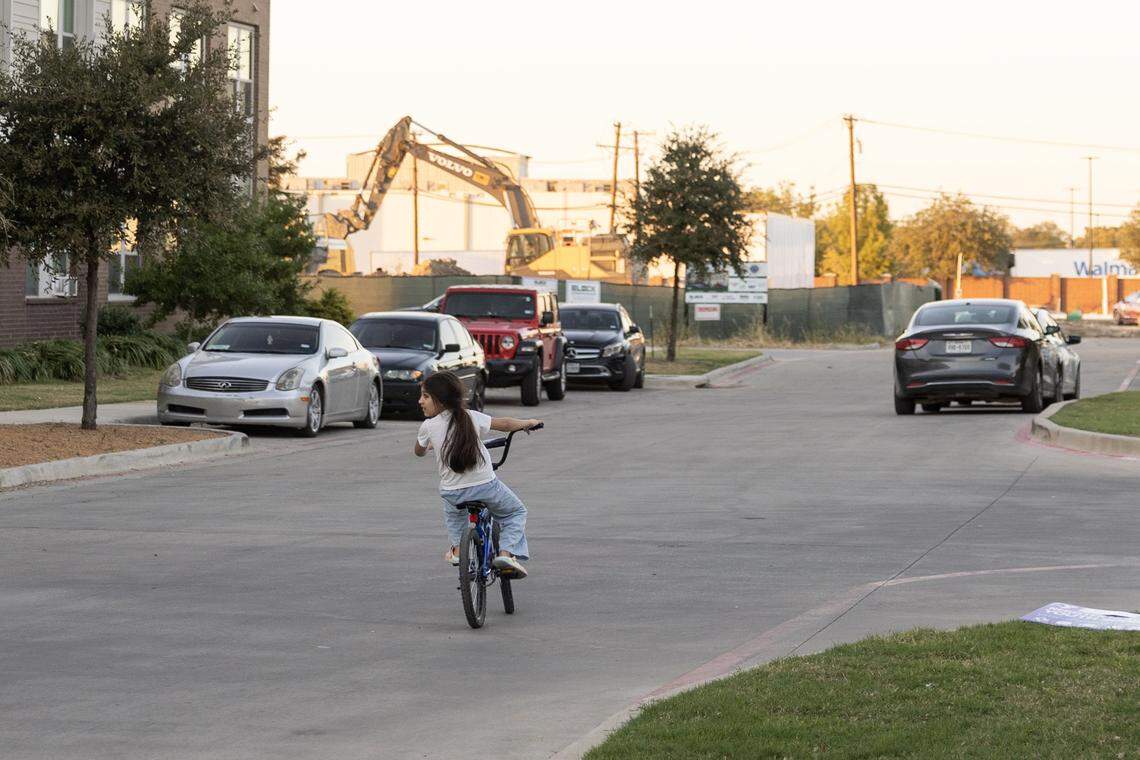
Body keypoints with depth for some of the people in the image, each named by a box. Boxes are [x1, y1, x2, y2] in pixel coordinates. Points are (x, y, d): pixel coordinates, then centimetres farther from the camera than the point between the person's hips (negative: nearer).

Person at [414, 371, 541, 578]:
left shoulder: (428, 427, -7)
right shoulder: (471, 417, -4)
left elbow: (419, 452, 14)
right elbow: (505, 424, 7)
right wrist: (528, 423, 26)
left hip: (452, 491, 1)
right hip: (486, 485, -1)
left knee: (453, 513, 37)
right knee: (516, 512, 20)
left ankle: (457, 548, 23)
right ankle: (506, 552, 1)